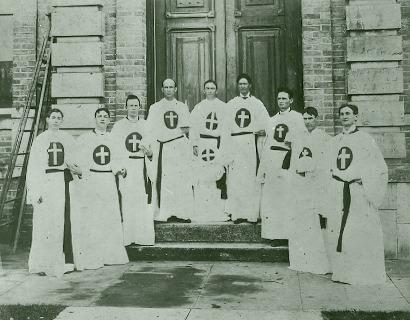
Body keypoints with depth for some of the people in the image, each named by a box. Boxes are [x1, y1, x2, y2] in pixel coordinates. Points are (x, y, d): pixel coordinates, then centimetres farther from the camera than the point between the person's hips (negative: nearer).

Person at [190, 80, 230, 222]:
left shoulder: (223, 107, 11)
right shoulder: (198, 107, 15)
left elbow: (226, 128, 5)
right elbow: (192, 128, 11)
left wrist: (224, 147, -5)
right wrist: (194, 144, -1)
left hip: (218, 144, -1)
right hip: (202, 144, 1)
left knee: (219, 176, -7)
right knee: (200, 177, -5)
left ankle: (219, 211, 0)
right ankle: (200, 212, -1)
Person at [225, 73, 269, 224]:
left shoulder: (257, 103, 12)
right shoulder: (230, 104, 17)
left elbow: (266, 125, 7)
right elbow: (225, 126, 13)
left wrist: (261, 131, -9)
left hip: (251, 143, -1)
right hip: (234, 144, 1)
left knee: (251, 177, -6)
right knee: (235, 179, -5)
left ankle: (252, 214, -3)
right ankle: (237, 213, -2)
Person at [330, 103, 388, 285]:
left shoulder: (365, 139, 0)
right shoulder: (336, 140, 14)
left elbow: (380, 166, -1)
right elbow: (331, 166, 22)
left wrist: (364, 179, -11)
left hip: (359, 190, -4)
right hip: (340, 190, 4)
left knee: (361, 231, -2)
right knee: (341, 230, 3)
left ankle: (365, 273, 8)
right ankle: (343, 271, 12)